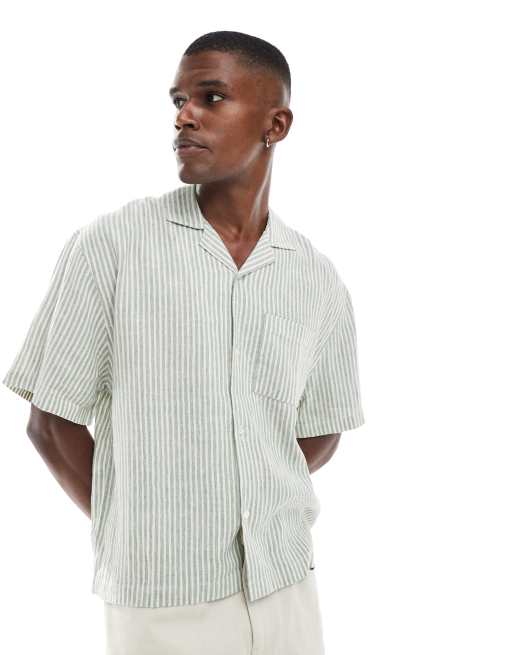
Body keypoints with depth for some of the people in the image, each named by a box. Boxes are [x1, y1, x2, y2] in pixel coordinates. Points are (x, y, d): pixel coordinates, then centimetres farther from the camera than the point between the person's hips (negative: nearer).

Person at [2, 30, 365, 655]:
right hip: (161, 601, -3)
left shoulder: (318, 280, -1)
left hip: (286, 589, 3)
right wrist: (138, 537, 2)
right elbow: (51, 423, -4)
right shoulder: (110, 245, -10)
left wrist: (259, 521, 1)